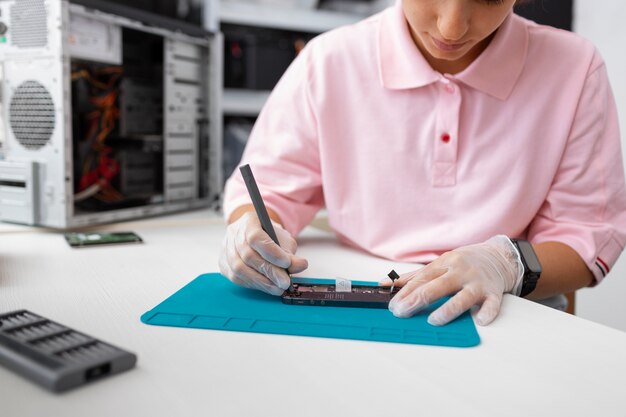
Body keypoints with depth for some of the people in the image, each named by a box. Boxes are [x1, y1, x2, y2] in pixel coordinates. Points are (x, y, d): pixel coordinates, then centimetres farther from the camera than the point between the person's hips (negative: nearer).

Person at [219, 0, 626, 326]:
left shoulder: (575, 68, -6)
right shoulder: (329, 62, -6)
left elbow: (590, 234, -2)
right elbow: (269, 187, 2)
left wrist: (507, 264, -23)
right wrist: (255, 229, -21)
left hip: (501, 320, 2)